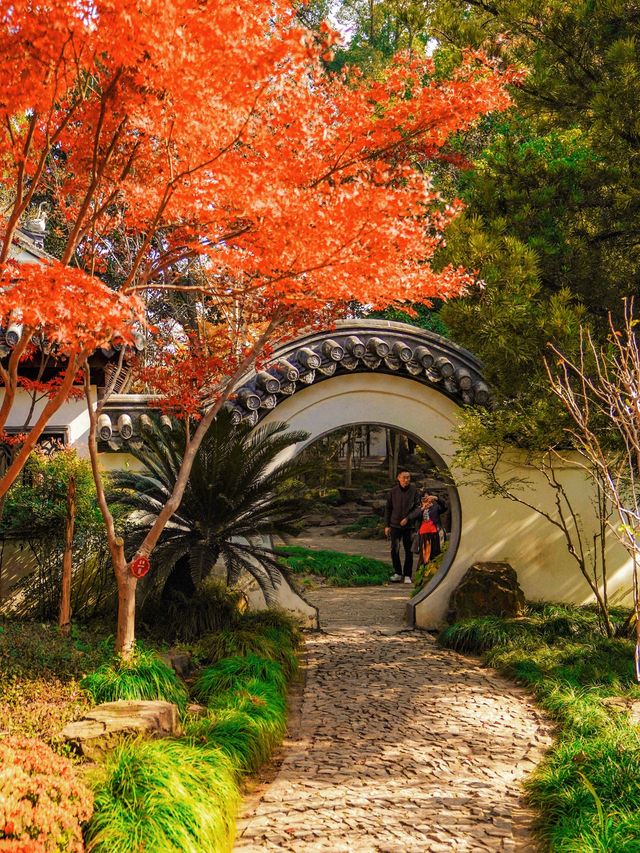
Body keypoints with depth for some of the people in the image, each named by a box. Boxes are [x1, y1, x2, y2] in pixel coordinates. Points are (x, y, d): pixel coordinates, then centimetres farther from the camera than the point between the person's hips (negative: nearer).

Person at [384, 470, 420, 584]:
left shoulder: (414, 491, 0)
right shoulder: (393, 491, 4)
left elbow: (418, 507, -2)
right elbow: (388, 508, 9)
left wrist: (408, 518, -14)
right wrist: (387, 525, 6)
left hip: (409, 525, -1)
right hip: (395, 525, 1)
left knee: (409, 551, 3)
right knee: (394, 549, -5)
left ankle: (407, 575, 12)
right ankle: (397, 573, 9)